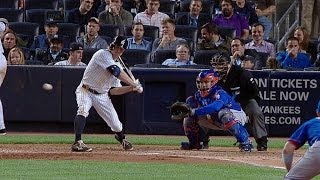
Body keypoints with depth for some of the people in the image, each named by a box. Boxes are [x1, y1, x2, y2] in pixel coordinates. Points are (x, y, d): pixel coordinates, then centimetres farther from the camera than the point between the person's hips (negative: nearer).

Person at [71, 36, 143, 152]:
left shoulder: (118, 65, 8)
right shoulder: (103, 54, -15)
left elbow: (112, 91, 5)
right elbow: (116, 72, -28)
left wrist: (131, 88, -7)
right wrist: (134, 84, -26)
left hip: (102, 95, 6)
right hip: (86, 91, -6)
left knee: (115, 123, 5)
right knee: (83, 110, -35)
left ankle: (121, 138, 39)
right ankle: (77, 143, -39)